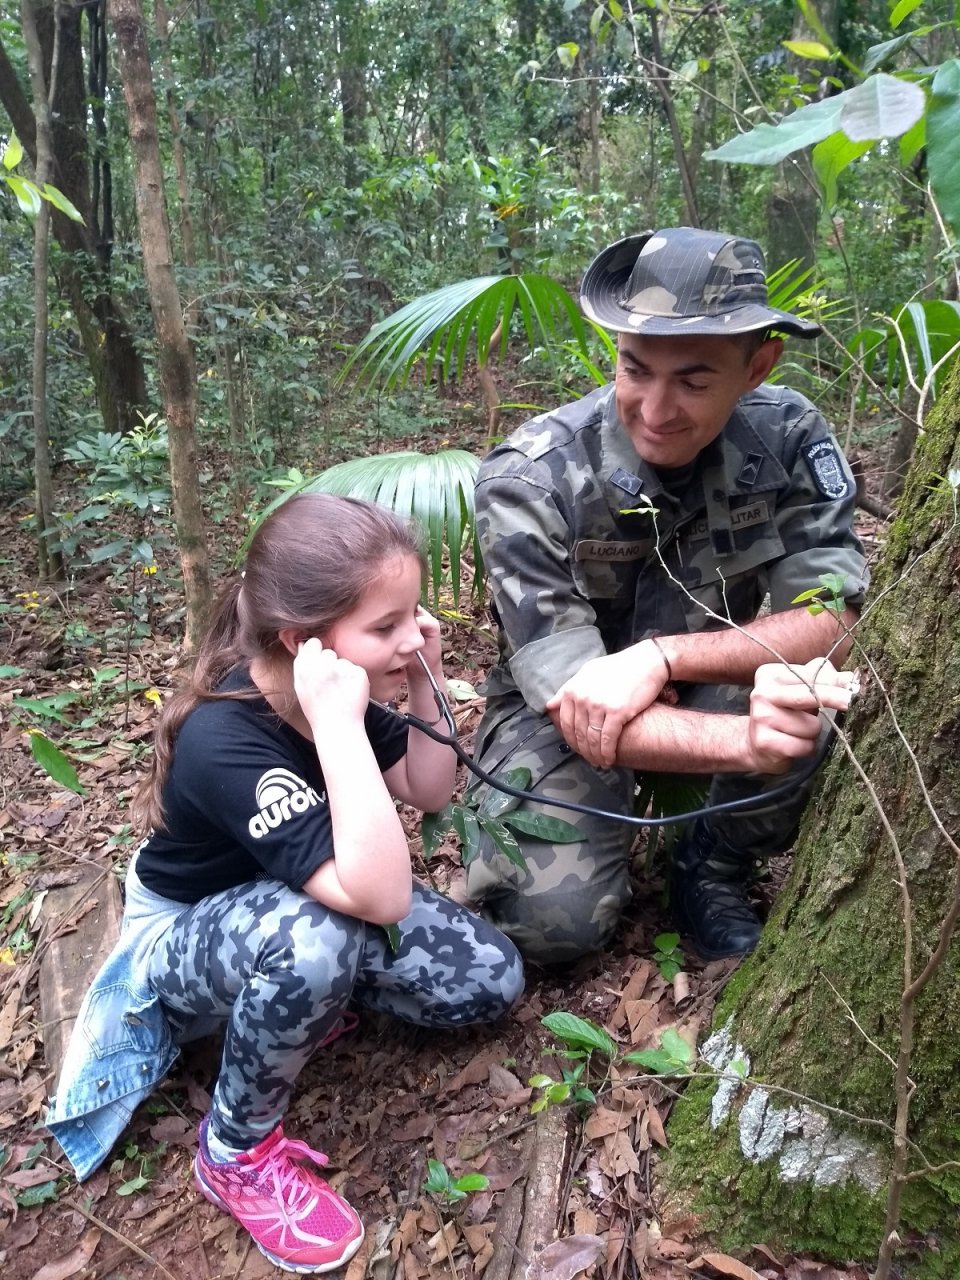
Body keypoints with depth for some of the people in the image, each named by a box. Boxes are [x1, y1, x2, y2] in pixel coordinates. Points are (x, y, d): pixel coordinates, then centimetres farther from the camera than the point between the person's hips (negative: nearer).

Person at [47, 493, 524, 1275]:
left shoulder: (334, 687, -16)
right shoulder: (225, 741, -38)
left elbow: (431, 793, -2)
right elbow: (381, 900, -46)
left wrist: (427, 684, -17)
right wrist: (339, 725, -49)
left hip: (295, 905, 6)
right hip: (181, 940, -6)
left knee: (489, 982, -7)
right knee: (318, 936, -41)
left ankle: (314, 993, 12)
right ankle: (237, 1152, -13)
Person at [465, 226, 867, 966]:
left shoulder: (787, 435, -17)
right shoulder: (528, 481, -26)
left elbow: (835, 625, -21)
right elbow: (571, 706, -31)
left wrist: (661, 658, -36)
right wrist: (745, 742, -48)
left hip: (703, 690, 3)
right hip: (562, 712, -2)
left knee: (818, 697, -28)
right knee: (555, 922, -23)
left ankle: (715, 867, 1)